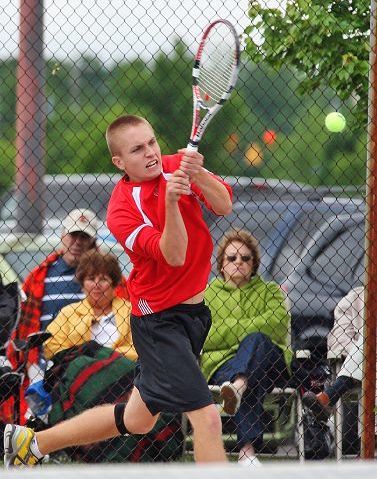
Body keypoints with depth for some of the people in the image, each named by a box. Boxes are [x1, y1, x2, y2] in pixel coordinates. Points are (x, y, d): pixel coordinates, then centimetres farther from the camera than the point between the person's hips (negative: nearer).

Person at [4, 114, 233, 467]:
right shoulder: (121, 210, -19)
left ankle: (32, 441, 36)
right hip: (160, 321, -7)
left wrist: (198, 174, -34)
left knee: (137, 419, 20)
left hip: (193, 312, 7)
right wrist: (171, 202, -44)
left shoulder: (178, 165, -3)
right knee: (207, 417, -17)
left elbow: (223, 206, -15)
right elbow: (174, 255, -29)